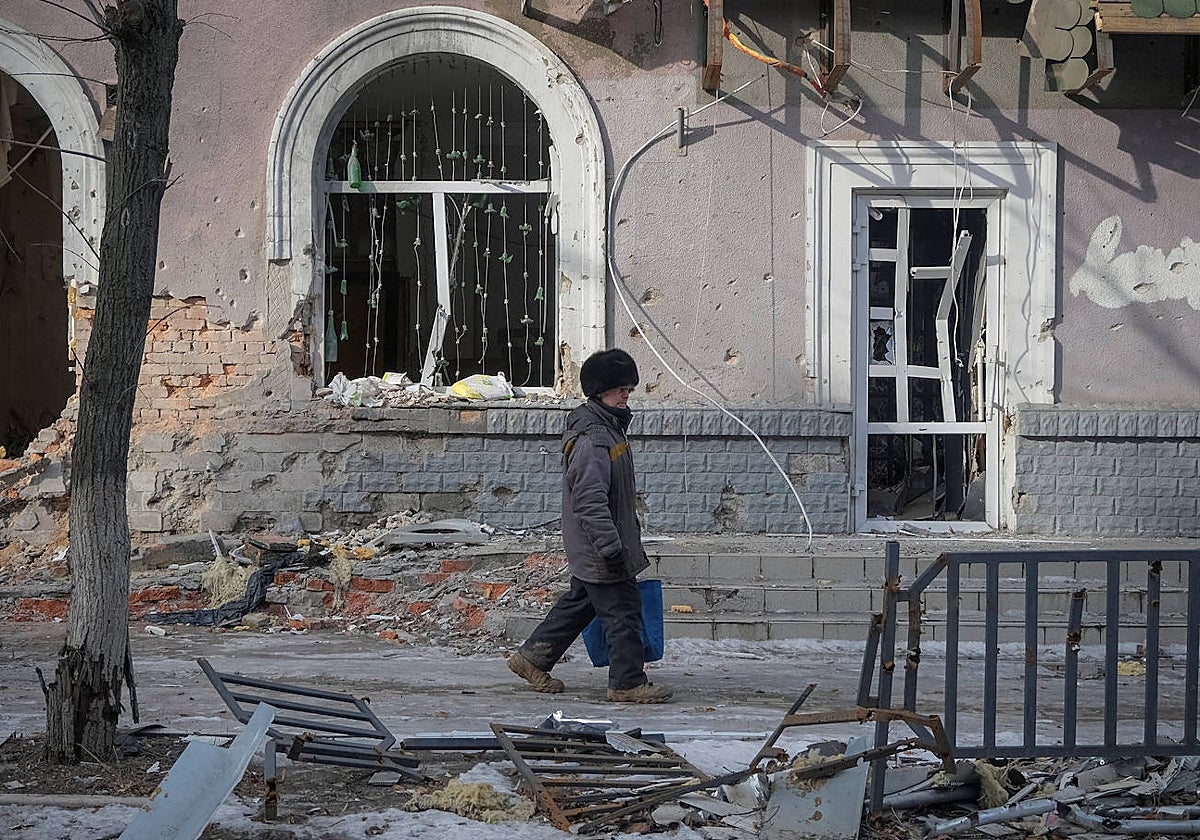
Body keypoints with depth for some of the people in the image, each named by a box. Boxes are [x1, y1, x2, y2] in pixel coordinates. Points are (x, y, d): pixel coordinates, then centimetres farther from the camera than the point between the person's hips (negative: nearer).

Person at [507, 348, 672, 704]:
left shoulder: (610, 427, 13)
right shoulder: (591, 440, -22)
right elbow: (590, 501, -27)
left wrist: (630, 539, 28)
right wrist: (611, 547, -28)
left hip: (590, 550, 11)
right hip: (597, 547, -11)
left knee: (580, 602, 20)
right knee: (623, 611, -4)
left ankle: (532, 657, 29)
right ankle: (628, 682, 5)